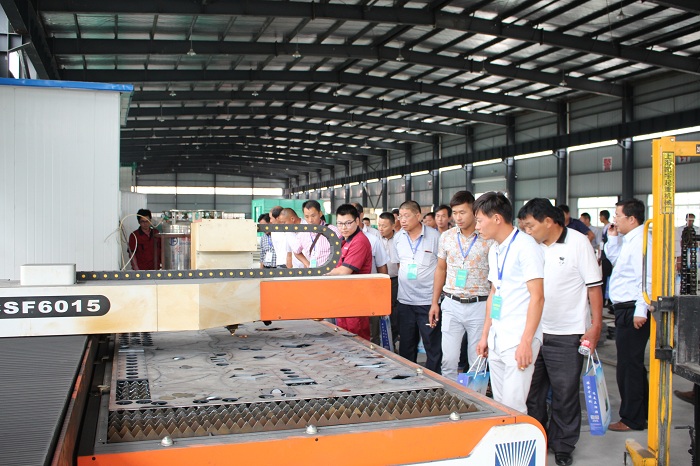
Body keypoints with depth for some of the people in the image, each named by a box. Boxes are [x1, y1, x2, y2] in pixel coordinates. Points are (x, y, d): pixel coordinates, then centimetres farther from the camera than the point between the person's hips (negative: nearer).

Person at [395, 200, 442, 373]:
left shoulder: (434, 236, -9)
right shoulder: (398, 238, 6)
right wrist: (404, 278, 13)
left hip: (428, 300, -5)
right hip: (405, 300, 5)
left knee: (433, 346, 1)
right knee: (406, 345, 15)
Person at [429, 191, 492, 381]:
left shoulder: (488, 239, -7)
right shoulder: (446, 237, 5)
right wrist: (435, 302, 12)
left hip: (479, 306, -3)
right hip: (451, 304, 3)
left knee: (478, 362, 6)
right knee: (448, 360, 3)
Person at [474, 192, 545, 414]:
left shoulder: (525, 246, -12)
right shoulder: (494, 250, 15)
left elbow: (537, 297, -17)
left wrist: (526, 342, -20)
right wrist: (485, 335, 19)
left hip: (518, 340, -8)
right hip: (496, 339, 8)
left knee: (513, 407, -8)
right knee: (499, 404, 12)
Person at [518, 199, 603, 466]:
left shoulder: (578, 243, -8)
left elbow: (594, 286, -7)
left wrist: (595, 327, -11)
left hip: (567, 334, -5)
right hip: (533, 332, 5)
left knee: (565, 394, 6)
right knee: (531, 391, 12)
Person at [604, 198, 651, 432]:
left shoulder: (641, 241, -18)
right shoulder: (628, 240, 13)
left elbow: (648, 278, -24)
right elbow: (615, 259, 30)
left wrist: (641, 311, -25)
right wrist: (613, 238, 16)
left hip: (632, 310, -11)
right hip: (625, 309, 11)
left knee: (629, 365, -2)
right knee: (633, 364, 20)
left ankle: (632, 419, 9)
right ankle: (642, 412, 33)